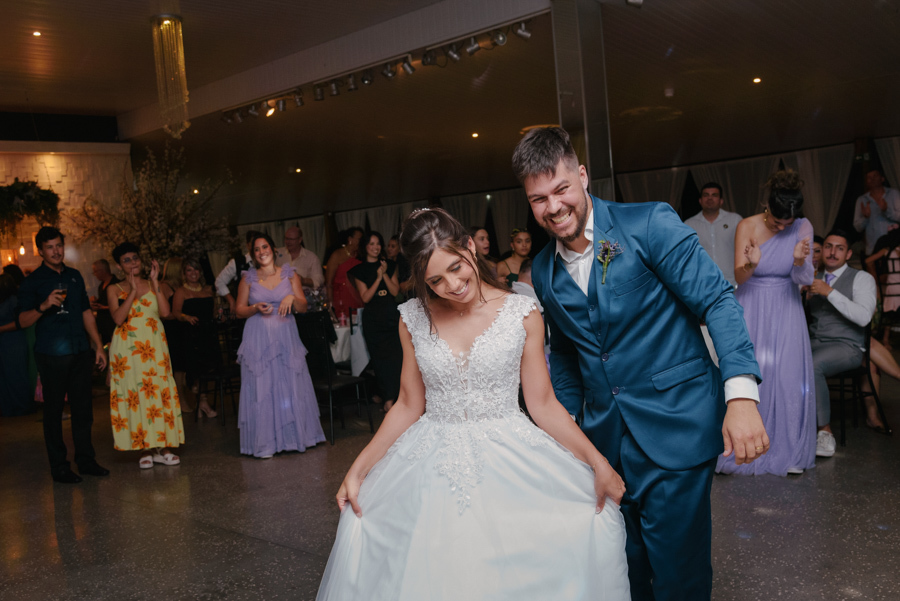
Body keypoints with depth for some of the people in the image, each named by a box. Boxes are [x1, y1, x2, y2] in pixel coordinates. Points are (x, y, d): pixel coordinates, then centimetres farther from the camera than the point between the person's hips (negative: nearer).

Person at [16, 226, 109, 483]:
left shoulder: (74, 276, 14)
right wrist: (44, 306, -25)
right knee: (54, 410, 2)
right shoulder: (33, 281, -1)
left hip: (80, 352, 5)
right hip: (51, 355, -4)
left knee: (83, 407, 7)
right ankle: (59, 466, 11)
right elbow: (23, 321, -7)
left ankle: (86, 459, 18)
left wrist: (98, 346, 15)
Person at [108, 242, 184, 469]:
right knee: (134, 395, -2)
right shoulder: (115, 289, 5)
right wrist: (133, 290, -12)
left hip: (154, 346, 2)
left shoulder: (153, 285, 10)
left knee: (160, 392, 0)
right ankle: (145, 449, 5)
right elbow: (118, 318, -12)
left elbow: (165, 312, -6)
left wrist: (155, 282, -7)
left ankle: (162, 447, 7)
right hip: (128, 348, -2)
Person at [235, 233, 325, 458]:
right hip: (258, 338, -1)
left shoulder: (289, 274, 7)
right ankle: (264, 442, 3)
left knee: (291, 385, 2)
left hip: (286, 336, 1)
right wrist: (256, 308, -11)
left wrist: (292, 298, -15)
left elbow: (303, 307, 5)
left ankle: (294, 435, 16)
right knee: (261, 387, -2)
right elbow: (240, 310, 8)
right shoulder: (248, 278, 6)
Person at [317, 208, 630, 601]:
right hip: (432, 470, 1)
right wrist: (358, 469, 2)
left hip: (511, 464, -1)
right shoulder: (413, 319, 1)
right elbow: (409, 406, 8)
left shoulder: (521, 314, -4)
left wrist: (598, 463, -11)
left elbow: (542, 403, -1)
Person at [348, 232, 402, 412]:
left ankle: (389, 397, 4)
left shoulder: (389, 265, 9)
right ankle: (388, 398, 7)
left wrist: (385, 274, -10)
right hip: (373, 318, -2)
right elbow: (365, 297, -5)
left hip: (392, 315, 2)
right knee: (380, 358, -1)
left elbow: (395, 291, 1)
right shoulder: (359, 270, 3)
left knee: (396, 356, -6)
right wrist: (378, 278, -13)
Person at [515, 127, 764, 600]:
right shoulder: (543, 272, 7)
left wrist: (741, 394, -25)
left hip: (674, 425, -5)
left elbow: (716, 299, -14)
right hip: (604, 436, 5)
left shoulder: (651, 224, -10)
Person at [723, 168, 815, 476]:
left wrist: (800, 261, -34)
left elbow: (804, 279, -12)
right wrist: (750, 265, -37)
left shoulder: (803, 227, -6)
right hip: (752, 309, -1)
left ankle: (788, 452, 10)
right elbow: (739, 277, -15)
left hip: (786, 309, 1)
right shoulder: (747, 226, -10)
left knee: (789, 378, -3)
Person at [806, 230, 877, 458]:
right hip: (813, 343, 5)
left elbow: (863, 317, -14)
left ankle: (825, 431, -21)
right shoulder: (814, 279, 20)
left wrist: (830, 292, -17)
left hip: (846, 347, -5)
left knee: (811, 366, -36)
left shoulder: (861, 278, 3)